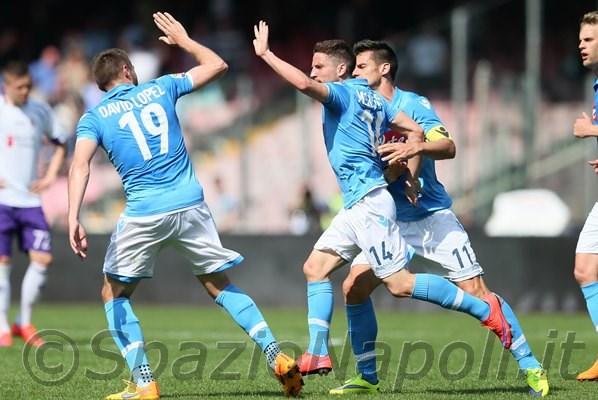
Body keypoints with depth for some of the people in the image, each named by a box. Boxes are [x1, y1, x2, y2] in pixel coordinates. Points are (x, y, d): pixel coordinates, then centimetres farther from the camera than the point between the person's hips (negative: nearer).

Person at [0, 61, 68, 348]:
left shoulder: (41, 112, 9)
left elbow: (60, 144, 23)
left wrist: (50, 176, 9)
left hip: (30, 200, 4)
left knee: (42, 258, -4)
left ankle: (24, 322, 9)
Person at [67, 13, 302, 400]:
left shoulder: (94, 117, 5)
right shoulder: (160, 89, 11)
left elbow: (80, 166, -12)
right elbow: (217, 65, 23)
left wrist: (74, 219, -21)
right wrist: (184, 40, 38)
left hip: (144, 215, -2)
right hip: (191, 205, 2)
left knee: (114, 294, 14)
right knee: (221, 285, 17)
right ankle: (277, 358, 5)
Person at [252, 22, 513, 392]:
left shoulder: (343, 93, -9)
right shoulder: (370, 97, 16)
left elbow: (304, 84, -29)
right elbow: (415, 131, 14)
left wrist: (266, 54, -21)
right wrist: (412, 178, 14)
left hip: (369, 203, -10)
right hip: (359, 206, 10)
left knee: (401, 283, -10)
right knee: (315, 267, 8)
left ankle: (485, 309, -5)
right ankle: (318, 355, 4)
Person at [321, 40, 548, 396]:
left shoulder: (414, 104, -8)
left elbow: (448, 147, -21)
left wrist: (415, 147, -40)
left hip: (432, 216, -5)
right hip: (390, 220, 5)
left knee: (475, 290, -10)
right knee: (353, 289, -5)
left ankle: (530, 366, -2)